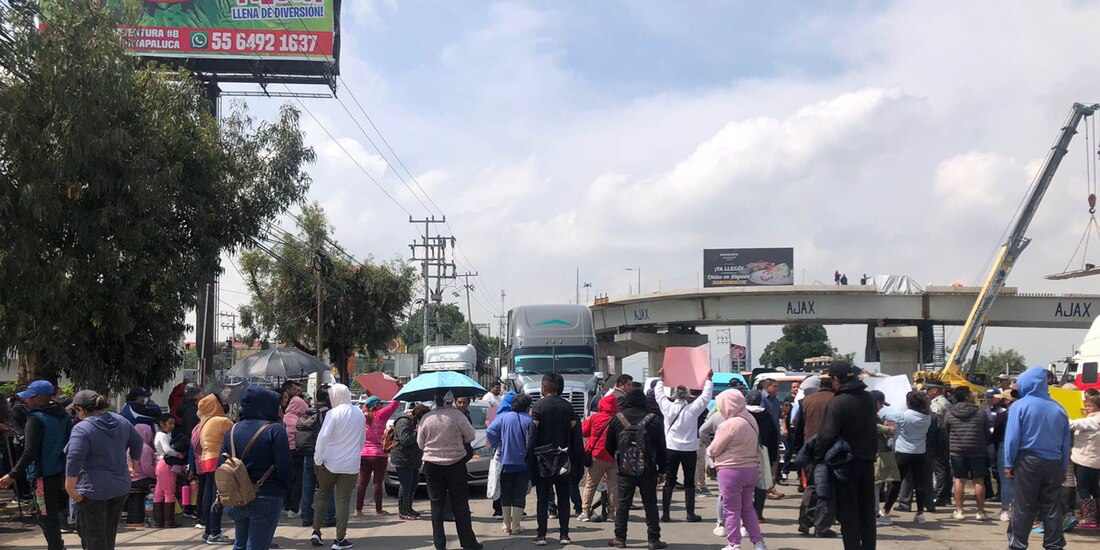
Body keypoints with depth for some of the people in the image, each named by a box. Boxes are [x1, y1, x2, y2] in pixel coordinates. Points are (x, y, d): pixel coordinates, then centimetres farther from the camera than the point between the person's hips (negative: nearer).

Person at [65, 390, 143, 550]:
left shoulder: (82, 429, -17)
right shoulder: (121, 421, 5)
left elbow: (74, 459, -26)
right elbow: (137, 442, 16)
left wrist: (70, 488, -23)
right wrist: (134, 460, 32)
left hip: (93, 490, -7)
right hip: (121, 488, 7)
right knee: (109, 534, 20)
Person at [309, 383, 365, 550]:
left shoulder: (333, 413, -13)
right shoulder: (360, 414, 5)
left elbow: (323, 437, -20)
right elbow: (363, 440, 15)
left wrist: (318, 459, -13)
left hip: (330, 463, -3)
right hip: (351, 465, 3)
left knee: (322, 495, 17)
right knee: (343, 500, 5)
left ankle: (316, 531, 17)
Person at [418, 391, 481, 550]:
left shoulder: (426, 418, -5)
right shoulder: (457, 415, -14)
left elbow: (420, 444, 5)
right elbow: (470, 436, -3)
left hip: (432, 465, 2)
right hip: (455, 464, -2)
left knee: (436, 505, 8)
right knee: (460, 504, 7)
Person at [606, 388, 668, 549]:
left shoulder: (616, 419, -1)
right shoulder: (654, 420, -4)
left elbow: (609, 447, 8)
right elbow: (662, 448, 0)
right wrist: (662, 469, 9)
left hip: (625, 470, 1)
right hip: (648, 470, 0)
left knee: (623, 504, 8)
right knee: (650, 504, 6)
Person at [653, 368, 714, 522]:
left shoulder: (668, 407, -6)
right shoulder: (693, 408, -10)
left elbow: (659, 394, 12)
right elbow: (706, 396, 2)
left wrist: (660, 379, 27)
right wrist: (709, 379, 15)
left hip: (671, 449, 1)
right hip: (689, 449, -1)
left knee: (669, 482, 6)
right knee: (689, 482, 7)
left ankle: (665, 513, 3)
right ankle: (691, 514, 7)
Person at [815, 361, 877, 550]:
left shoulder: (837, 402, -18)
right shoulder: (868, 399, 6)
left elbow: (826, 435, -21)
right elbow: (871, 427, 13)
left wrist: (818, 457, -9)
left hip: (846, 463, -7)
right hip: (868, 461, 7)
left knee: (848, 513, 1)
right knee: (867, 511, 15)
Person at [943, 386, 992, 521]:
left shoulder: (949, 414, 0)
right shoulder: (980, 413, -2)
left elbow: (946, 433, 7)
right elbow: (987, 434, 5)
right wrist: (985, 447, 21)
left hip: (957, 451, 1)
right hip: (977, 451, -1)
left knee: (959, 480, 5)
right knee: (979, 481, 4)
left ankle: (959, 511, 5)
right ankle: (981, 511, 6)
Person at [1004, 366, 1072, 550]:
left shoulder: (1020, 406, -6)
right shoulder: (1059, 409, 6)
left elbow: (1012, 438, -9)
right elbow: (1066, 442, 10)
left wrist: (1009, 464, -2)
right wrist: (1064, 468, 16)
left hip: (1027, 461, -3)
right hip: (1054, 464, 3)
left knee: (1023, 507, 2)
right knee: (1051, 507, 9)